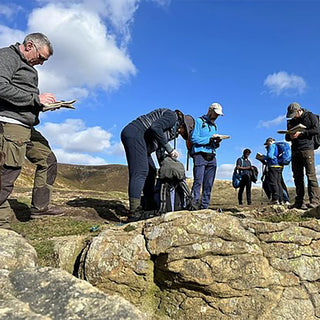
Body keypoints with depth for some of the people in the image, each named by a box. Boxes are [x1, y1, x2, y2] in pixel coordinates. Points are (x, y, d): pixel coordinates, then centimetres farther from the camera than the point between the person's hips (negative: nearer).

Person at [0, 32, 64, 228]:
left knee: (48, 161, 9)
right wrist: (36, 98, -16)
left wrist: (44, 104, 6)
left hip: (28, 127, 10)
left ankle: (40, 208, 15)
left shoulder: (29, 67, 25)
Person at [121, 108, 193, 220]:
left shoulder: (172, 131, 23)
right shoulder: (172, 116, -5)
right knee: (141, 171, -17)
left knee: (151, 171, 11)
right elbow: (155, 128, -22)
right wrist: (169, 149, -17)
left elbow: (160, 149, 24)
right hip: (135, 133, -11)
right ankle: (134, 212, -21)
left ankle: (149, 207, 15)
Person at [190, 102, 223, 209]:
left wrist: (217, 143, 1)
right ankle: (193, 204, -12)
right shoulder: (199, 121, 3)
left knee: (209, 184, 4)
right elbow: (194, 139, -9)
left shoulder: (214, 126, 24)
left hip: (211, 157, 7)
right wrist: (209, 138, -12)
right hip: (200, 155, -7)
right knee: (198, 182, -14)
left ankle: (204, 206, 8)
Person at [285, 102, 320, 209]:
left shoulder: (310, 116, 6)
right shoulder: (292, 121, 21)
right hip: (295, 150, 5)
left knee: (311, 175, -11)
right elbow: (287, 137, 22)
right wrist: (290, 136, -1)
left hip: (307, 148, -5)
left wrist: (301, 133, -12)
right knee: (297, 176, 2)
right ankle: (299, 202, 3)